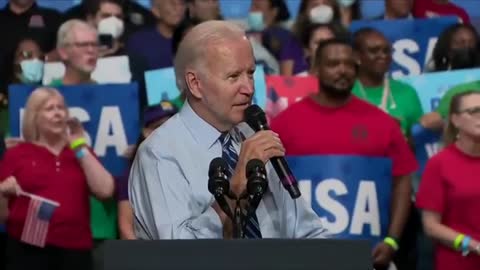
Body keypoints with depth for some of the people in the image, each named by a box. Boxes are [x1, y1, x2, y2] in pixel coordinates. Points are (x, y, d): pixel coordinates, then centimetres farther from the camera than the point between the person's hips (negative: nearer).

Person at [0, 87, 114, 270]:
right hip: (27, 249, -3)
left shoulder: (80, 154, 16)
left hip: (74, 249, 3)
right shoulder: (17, 154, 7)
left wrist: (80, 147, 1)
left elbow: (105, 191, -1)